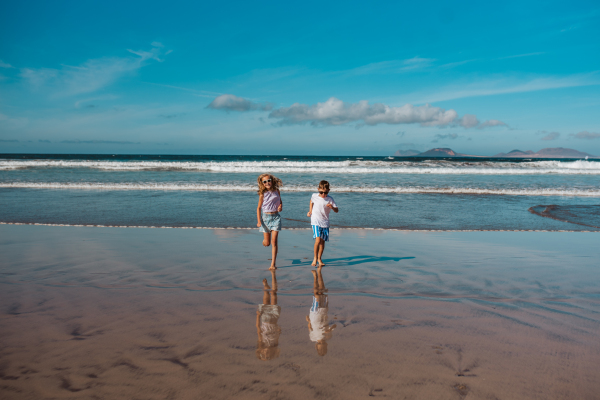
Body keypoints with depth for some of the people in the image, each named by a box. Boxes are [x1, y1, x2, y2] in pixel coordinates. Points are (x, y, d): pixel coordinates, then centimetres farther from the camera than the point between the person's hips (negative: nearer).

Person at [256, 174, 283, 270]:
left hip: (276, 217, 1)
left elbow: (280, 202, 17)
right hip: (266, 217, 0)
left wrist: (280, 206, -7)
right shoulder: (262, 194, -4)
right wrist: (259, 221, -10)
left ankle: (273, 264, -4)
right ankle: (265, 239, 45)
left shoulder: (276, 191, 2)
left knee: (274, 241, -8)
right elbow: (259, 208, 0)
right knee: (266, 243, 6)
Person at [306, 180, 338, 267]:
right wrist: (310, 211, 15)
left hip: (325, 223, 2)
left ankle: (319, 259, 24)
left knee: (322, 241, 7)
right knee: (318, 240, -16)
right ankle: (315, 258, 1)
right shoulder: (314, 196, -4)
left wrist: (332, 207, -25)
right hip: (315, 222, -2)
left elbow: (337, 210, -5)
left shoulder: (330, 199, -5)